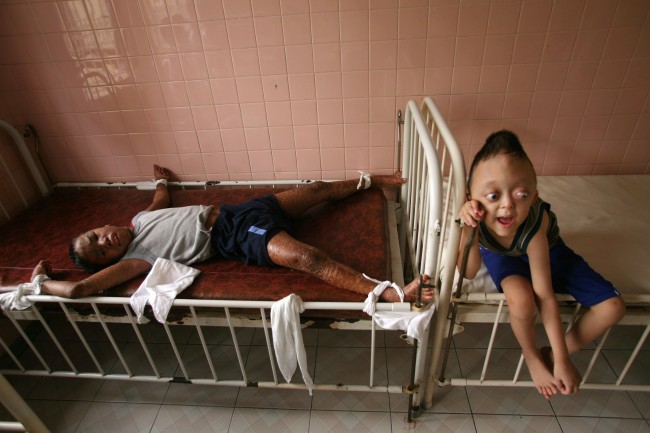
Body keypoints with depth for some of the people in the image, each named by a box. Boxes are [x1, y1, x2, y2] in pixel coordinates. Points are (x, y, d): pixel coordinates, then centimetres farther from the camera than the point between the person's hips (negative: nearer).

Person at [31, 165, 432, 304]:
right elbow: (78, 288, -12)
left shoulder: (140, 218, 14)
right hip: (240, 238, -7)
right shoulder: (132, 258, -4)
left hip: (237, 211, 7)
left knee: (320, 188, 9)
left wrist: (162, 180, 54)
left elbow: (162, 199, 36)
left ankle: (372, 180, 33)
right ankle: (394, 294, -30)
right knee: (308, 258, -30)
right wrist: (40, 280, 7)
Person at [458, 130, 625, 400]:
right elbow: (468, 273, -33)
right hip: (500, 254, -1)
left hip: (545, 248, 1)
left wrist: (562, 359, -24)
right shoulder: (474, 215, -38)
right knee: (520, 297, -35)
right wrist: (467, 228, -50)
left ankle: (550, 355, 11)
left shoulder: (535, 224, -39)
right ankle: (531, 356, 0)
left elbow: (545, 296, -32)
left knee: (613, 307, -12)